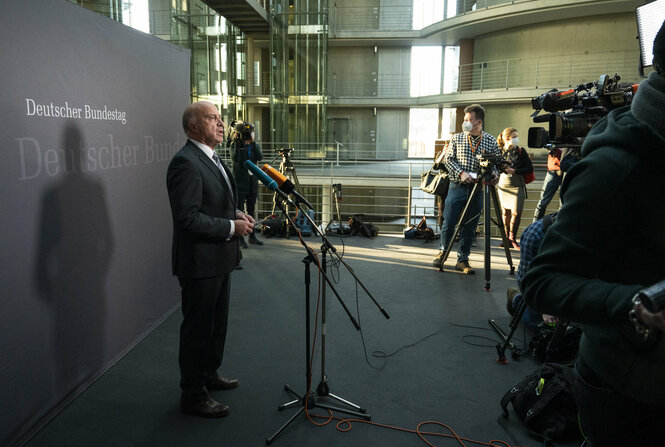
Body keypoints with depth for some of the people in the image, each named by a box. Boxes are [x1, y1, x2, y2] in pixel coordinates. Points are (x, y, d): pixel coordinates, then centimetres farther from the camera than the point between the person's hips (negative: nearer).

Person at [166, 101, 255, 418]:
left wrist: (237, 215, 4)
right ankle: (193, 394, 21)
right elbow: (188, 218, -26)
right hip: (200, 262, -10)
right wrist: (231, 227, -20)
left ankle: (209, 374, 42)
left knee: (217, 321, 23)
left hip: (219, 259, 10)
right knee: (198, 327, 4)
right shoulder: (185, 162, -20)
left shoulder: (212, 159, 12)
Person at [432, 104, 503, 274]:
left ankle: (462, 260, 14)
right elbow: (448, 159, 1)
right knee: (449, 222, 2)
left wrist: (495, 173, -13)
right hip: (457, 186, 0)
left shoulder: (491, 141, 5)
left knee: (470, 227, 4)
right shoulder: (457, 138, 5)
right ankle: (442, 251, 24)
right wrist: (461, 173, -13)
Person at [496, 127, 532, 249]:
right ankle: (506, 237, 18)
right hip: (503, 185, 1)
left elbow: (529, 168, -1)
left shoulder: (521, 151, 1)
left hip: (517, 185, -1)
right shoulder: (499, 151, 3)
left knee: (516, 212, -8)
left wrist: (515, 171, -14)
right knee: (506, 212, 6)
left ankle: (512, 238, 6)